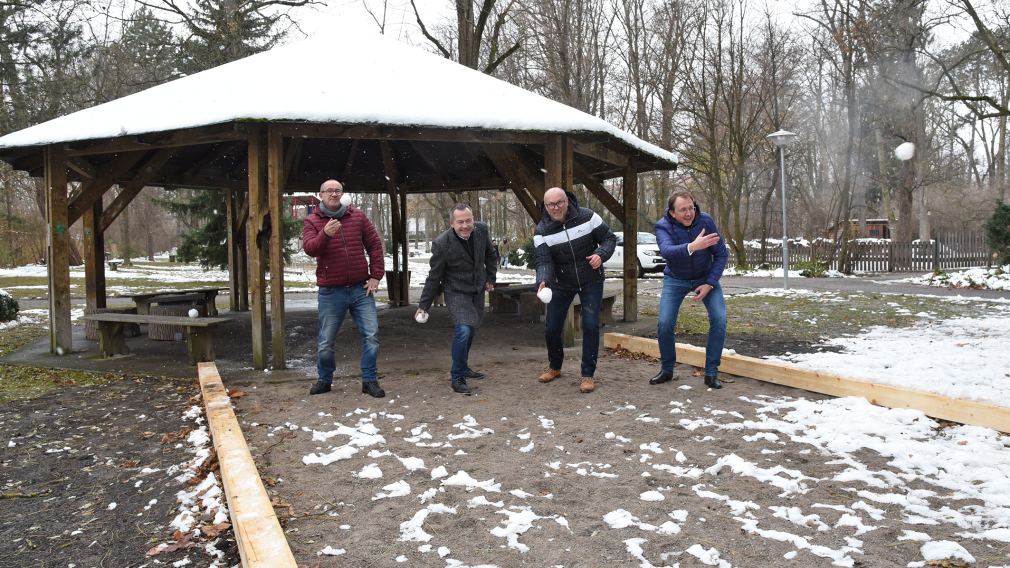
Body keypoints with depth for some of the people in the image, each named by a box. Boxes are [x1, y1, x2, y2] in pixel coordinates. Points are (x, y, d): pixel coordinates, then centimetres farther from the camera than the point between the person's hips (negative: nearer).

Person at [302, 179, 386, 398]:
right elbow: (309, 248, -16)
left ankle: (369, 380, 11)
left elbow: (374, 245, 7)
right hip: (331, 291, -1)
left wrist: (376, 275, 1)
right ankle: (324, 380, 28)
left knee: (371, 335, -2)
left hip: (361, 289, 1)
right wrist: (325, 234, -35)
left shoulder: (357, 216, 5)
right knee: (326, 341, 8)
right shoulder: (312, 221, 0)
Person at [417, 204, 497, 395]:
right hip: (456, 293, -6)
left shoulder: (481, 230, -11)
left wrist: (491, 278, 11)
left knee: (472, 329, 17)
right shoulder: (441, 244, -23)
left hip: (478, 291, 6)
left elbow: (490, 254, 11)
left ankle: (463, 367, 39)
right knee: (464, 330, -21)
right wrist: (423, 305, -9)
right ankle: (457, 377, -5)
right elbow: (434, 277, -13)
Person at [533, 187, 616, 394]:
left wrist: (601, 254, -26)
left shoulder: (587, 217, -14)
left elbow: (609, 238, -6)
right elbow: (543, 260, -22)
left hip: (591, 281, -1)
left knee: (591, 326, -10)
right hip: (561, 284, 2)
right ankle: (554, 367, 32)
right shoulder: (542, 231, -13)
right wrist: (543, 281, -42)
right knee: (552, 328, 5)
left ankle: (587, 374, 4)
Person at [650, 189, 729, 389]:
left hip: (705, 277, 1)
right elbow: (667, 251, -45)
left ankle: (711, 373, -3)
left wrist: (709, 283, -19)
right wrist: (692, 247, -62)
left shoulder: (706, 221, -20)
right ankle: (666, 370, 12)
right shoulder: (663, 226, -24)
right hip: (676, 280, -1)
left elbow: (721, 254, -11)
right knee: (665, 324, -12)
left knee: (719, 319, -15)